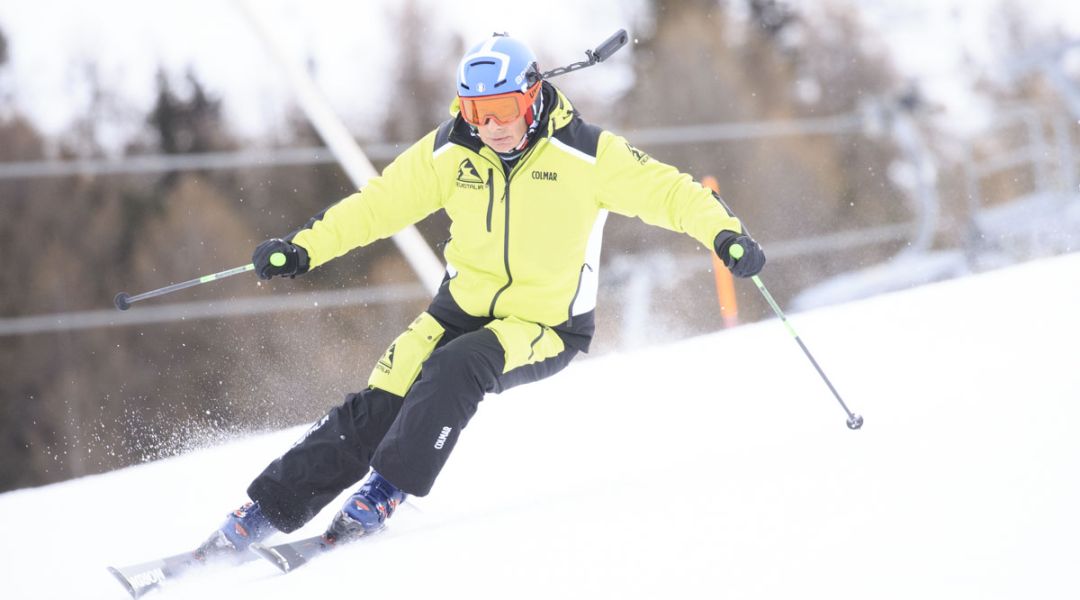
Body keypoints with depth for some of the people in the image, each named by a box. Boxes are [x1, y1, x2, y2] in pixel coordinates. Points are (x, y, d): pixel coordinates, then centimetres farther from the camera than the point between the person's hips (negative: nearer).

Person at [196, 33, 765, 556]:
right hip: (463, 308, 3)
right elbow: (379, 203, 3)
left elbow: (666, 191, -14)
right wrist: (303, 248, -5)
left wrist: (724, 233, -30)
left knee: (455, 369, -32)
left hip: (548, 328, -3)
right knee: (378, 406, -11)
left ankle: (383, 494, -22)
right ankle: (263, 512, -6)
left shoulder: (586, 153, -16)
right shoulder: (447, 152, -6)